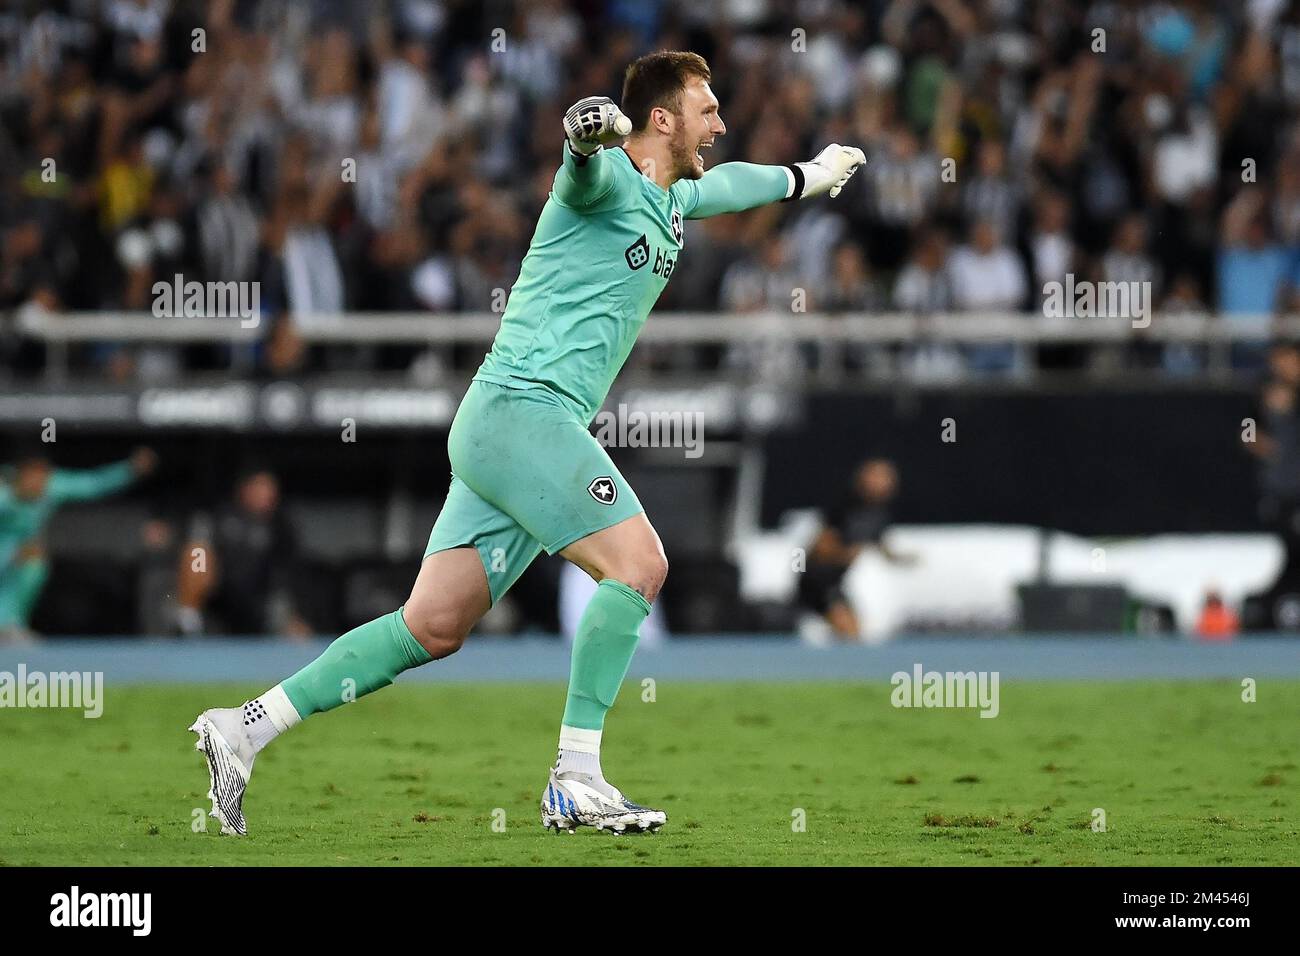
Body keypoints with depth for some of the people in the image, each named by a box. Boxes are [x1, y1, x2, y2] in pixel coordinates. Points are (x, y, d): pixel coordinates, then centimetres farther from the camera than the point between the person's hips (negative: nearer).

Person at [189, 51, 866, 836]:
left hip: (504, 432, 9)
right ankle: (577, 779, -19)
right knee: (637, 563, -18)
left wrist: (807, 177, 62)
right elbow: (586, 167, -32)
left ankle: (246, 728, 1)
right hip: (524, 410, -9)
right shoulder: (610, 180, -7)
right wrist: (592, 130, -56)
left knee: (434, 626, 2)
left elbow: (726, 183, 45)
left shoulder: (672, 203, 22)